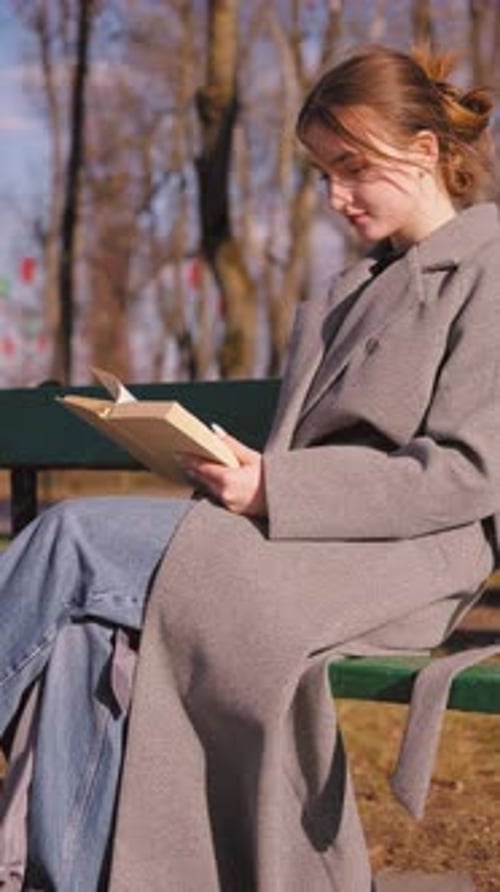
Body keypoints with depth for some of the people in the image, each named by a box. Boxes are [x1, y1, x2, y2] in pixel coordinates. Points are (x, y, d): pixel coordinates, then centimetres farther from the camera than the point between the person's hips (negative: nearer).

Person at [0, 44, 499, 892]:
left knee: (76, 536, -22)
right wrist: (244, 475, 0)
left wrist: (276, 491, -16)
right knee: (85, 627, -23)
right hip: (297, 541, 7)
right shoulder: (345, 295, 25)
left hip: (396, 566, -7)